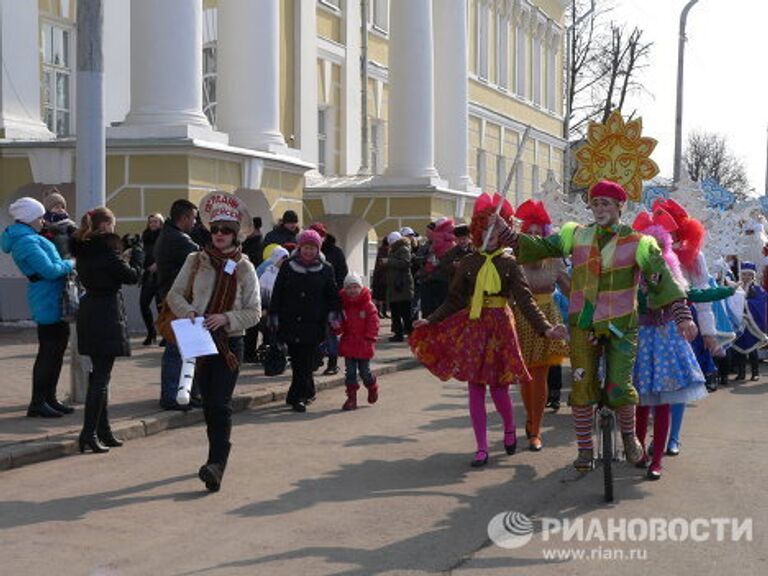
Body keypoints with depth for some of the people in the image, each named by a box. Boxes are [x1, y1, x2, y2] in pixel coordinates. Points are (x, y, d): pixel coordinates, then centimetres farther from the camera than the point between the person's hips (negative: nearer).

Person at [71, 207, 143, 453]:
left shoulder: (83, 249, 9)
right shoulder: (106, 248, -14)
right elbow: (131, 276, -8)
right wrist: (138, 255, 9)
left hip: (88, 312, 9)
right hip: (107, 315, -9)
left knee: (99, 374, 15)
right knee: (102, 376, -6)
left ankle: (103, 430, 21)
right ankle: (89, 433, -7)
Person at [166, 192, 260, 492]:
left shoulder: (244, 268, -2)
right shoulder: (195, 260, 4)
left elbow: (254, 312, -1)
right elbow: (174, 294, 10)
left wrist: (226, 318, -17)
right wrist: (188, 312, -10)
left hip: (229, 343, -3)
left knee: (220, 405, -13)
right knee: (209, 404, 11)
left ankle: (216, 464, -19)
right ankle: (218, 458, 27)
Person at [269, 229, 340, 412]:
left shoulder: (325, 269, 4)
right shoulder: (288, 266, 5)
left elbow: (333, 294, 11)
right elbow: (277, 292, 8)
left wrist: (333, 313, 0)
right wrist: (274, 316, 4)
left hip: (313, 324, -1)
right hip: (290, 322, 2)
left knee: (305, 362, -5)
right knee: (296, 361, 5)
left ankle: (296, 397, 0)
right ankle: (307, 391, 21)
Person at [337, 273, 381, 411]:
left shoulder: (368, 306, -8)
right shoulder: (343, 305, 3)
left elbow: (373, 324, -8)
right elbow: (342, 325, 13)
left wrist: (369, 340, -13)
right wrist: (337, 327, -8)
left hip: (364, 346, -3)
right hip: (348, 345, 3)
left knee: (365, 371, 6)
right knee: (350, 372, 4)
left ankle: (372, 389, 35)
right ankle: (351, 398, 11)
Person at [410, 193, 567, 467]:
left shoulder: (509, 263, 1)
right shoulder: (468, 263, 5)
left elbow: (525, 299, -4)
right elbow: (454, 300, 6)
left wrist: (545, 328, -14)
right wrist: (430, 321, -3)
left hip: (500, 326, -2)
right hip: (472, 326, 2)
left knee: (498, 387, -2)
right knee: (475, 388, 1)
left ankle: (509, 429, 30)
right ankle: (482, 448, 10)